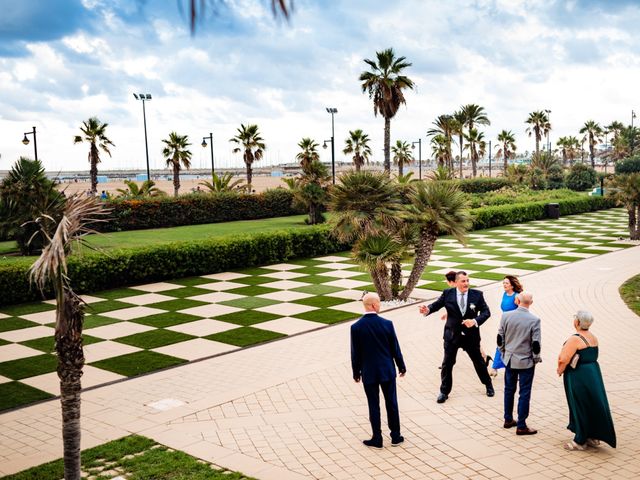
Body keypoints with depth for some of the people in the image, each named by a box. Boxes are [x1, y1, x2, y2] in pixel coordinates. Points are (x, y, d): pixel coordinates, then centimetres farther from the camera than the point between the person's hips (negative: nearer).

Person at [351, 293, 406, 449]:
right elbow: (395, 349, -3)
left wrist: (356, 372, 7)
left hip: (369, 373, 0)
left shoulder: (356, 327, -11)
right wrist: (401, 367, 11)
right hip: (387, 371, 1)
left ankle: (377, 439, 14)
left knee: (373, 406, 8)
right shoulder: (387, 324, -11)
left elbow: (355, 353, -5)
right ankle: (395, 436, 21)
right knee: (391, 403, 12)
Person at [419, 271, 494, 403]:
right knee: (447, 364, 5)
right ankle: (444, 392, 20)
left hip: (471, 335, 0)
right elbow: (437, 305, -4)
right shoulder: (447, 293, -8)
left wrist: (475, 321, -23)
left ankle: (488, 385, 41)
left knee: (478, 361, 17)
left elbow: (486, 312, -7)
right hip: (452, 335, 0)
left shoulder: (477, 294, -8)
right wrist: (427, 309, -26)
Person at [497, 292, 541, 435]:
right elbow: (536, 344, -13)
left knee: (509, 390, 17)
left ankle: (508, 420, 28)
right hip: (526, 362, -3)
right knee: (524, 394, 4)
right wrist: (536, 358, 3)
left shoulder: (506, 316, -8)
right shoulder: (534, 320, -16)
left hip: (510, 360, 3)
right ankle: (521, 426, 8)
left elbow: (500, 338, -1)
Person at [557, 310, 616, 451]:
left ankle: (580, 441, 13)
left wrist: (560, 370, -2)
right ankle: (593, 437, 28)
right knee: (593, 405, 17)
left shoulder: (575, 339, -20)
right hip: (593, 374, 8)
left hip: (578, 377, -8)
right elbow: (592, 356, 13)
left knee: (580, 407, 2)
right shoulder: (593, 338, 7)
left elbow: (564, 360, -23)